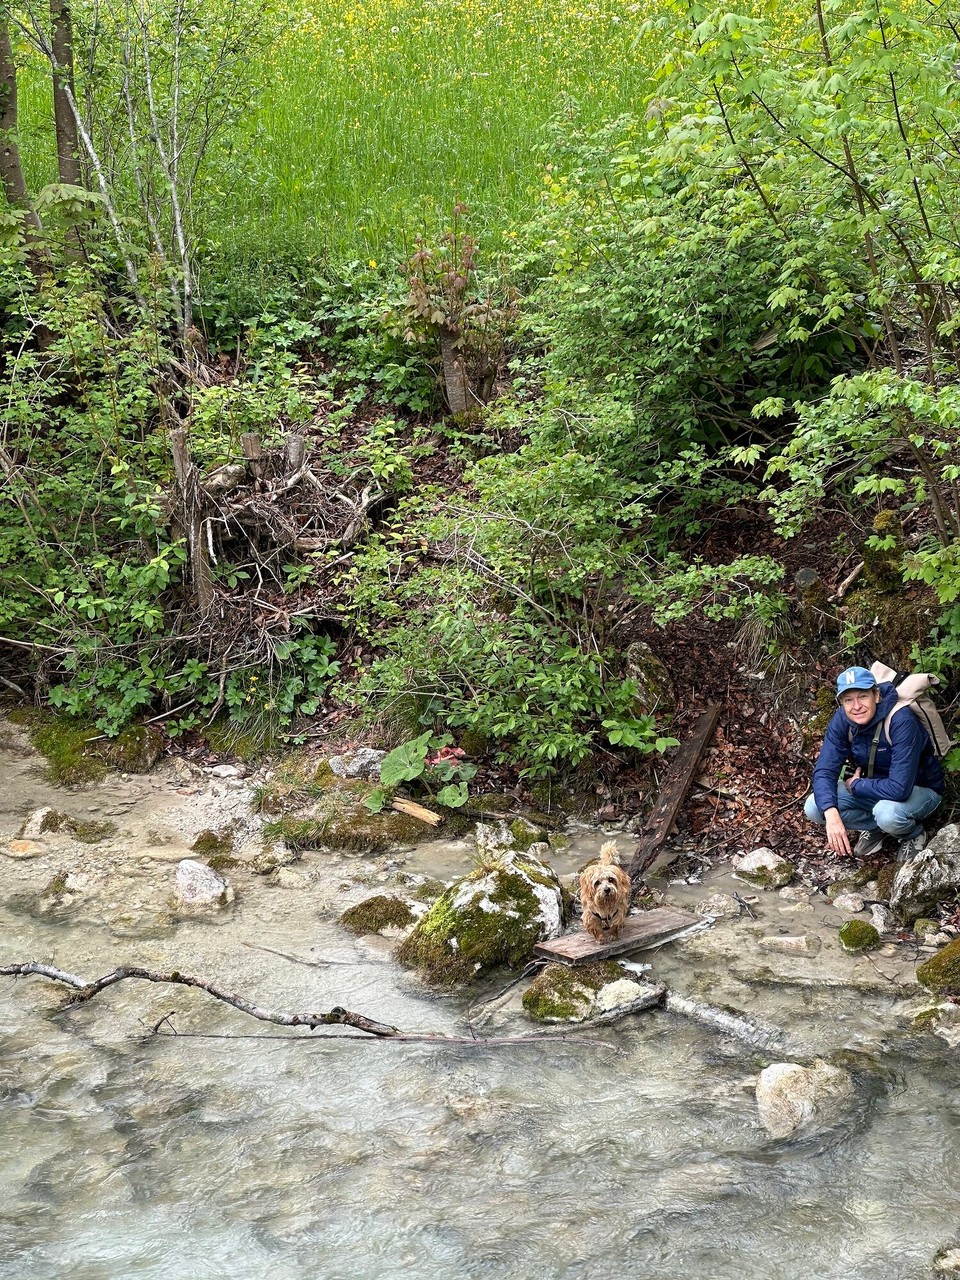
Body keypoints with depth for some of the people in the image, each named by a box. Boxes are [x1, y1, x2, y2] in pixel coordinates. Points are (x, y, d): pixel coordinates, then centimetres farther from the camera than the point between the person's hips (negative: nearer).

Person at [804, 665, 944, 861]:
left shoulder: (901, 722, -32)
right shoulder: (842, 720, -15)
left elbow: (899, 789, -37)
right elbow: (824, 770, -18)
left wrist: (855, 785, -22)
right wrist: (831, 815, -35)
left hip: (919, 789, -5)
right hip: (872, 786, 5)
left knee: (887, 813, -39)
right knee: (813, 808, -16)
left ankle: (913, 834, -2)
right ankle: (876, 827, 8)